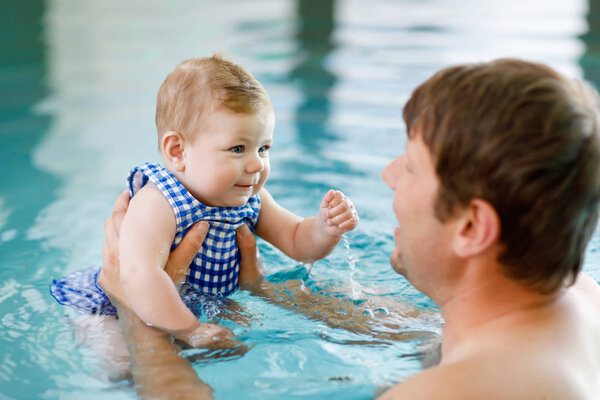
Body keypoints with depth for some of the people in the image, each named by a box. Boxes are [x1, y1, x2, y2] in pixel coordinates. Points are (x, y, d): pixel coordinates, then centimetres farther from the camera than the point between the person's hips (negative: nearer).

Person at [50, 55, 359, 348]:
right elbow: (139, 277, -48)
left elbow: (299, 244, 2)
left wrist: (326, 228, -21)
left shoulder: (249, 200, -8)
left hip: (200, 306, 7)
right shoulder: (157, 205, -34)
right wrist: (191, 332, -45)